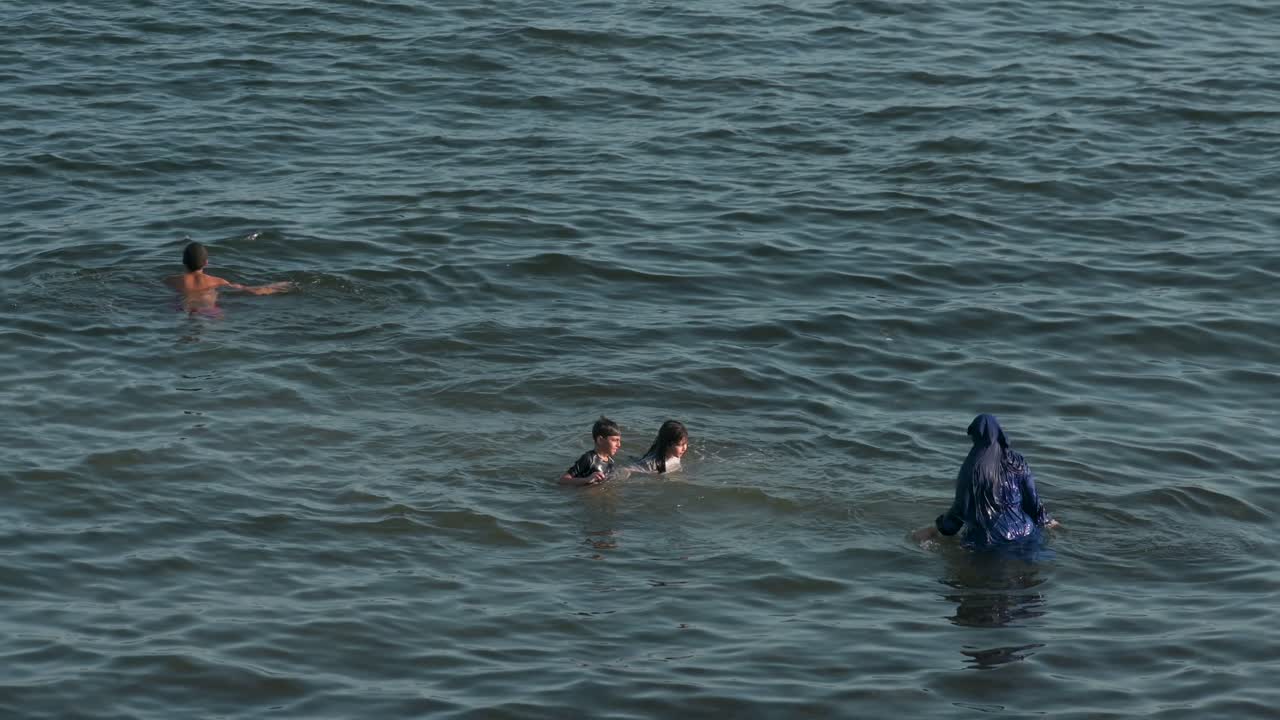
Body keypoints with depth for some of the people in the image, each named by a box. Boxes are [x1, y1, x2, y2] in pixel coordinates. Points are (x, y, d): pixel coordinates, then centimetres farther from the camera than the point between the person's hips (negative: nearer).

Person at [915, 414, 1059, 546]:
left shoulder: (971, 467, -9)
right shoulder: (1017, 461, 1)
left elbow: (961, 507, -5)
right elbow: (1031, 496, 6)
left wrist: (935, 529, 9)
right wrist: (1045, 520, 24)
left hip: (987, 536, -4)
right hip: (1021, 529, 4)